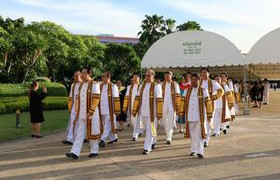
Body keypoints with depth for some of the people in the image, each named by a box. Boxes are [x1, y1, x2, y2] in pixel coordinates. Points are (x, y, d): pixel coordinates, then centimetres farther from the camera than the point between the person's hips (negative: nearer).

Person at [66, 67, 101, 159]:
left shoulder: (94, 85, -9)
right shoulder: (81, 85, 10)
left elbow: (96, 100, -14)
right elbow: (78, 99, 14)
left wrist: (90, 113, -19)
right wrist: (77, 113, 9)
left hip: (91, 114, -6)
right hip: (81, 114, 6)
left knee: (92, 132, 6)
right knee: (80, 133, 2)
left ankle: (94, 151, 20)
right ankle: (75, 153, -1)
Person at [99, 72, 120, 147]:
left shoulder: (113, 86, -6)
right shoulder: (100, 86, 9)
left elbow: (116, 99, -7)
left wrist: (117, 110, -10)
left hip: (110, 110, -6)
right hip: (102, 110, 6)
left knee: (108, 125, -8)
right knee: (106, 125, 13)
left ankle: (103, 140, -11)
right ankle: (114, 138, 27)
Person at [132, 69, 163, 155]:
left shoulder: (156, 86, -7)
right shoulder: (142, 86, 10)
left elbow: (159, 100, -11)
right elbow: (137, 98, 10)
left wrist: (159, 113, -15)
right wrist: (134, 110, 7)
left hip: (152, 112, -6)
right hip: (143, 112, 6)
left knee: (150, 129, -3)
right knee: (146, 129, 18)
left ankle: (147, 148, 1)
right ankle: (153, 142, 40)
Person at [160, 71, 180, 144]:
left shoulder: (175, 84, 0)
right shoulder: (161, 84, 6)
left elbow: (178, 96, -1)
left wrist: (177, 106, -4)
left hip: (172, 106, -3)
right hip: (163, 106, 3)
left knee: (170, 122, -8)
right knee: (164, 122, 10)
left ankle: (169, 138, -7)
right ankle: (168, 135, 30)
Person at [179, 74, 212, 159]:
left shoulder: (203, 91, 0)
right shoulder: (187, 91, 9)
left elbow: (208, 103, -1)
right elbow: (183, 102, 8)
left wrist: (209, 115, -5)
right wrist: (181, 114, 3)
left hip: (200, 116, -3)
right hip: (190, 116, 3)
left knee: (199, 134, -4)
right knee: (192, 134, 9)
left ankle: (200, 152, -2)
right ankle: (193, 150, 20)